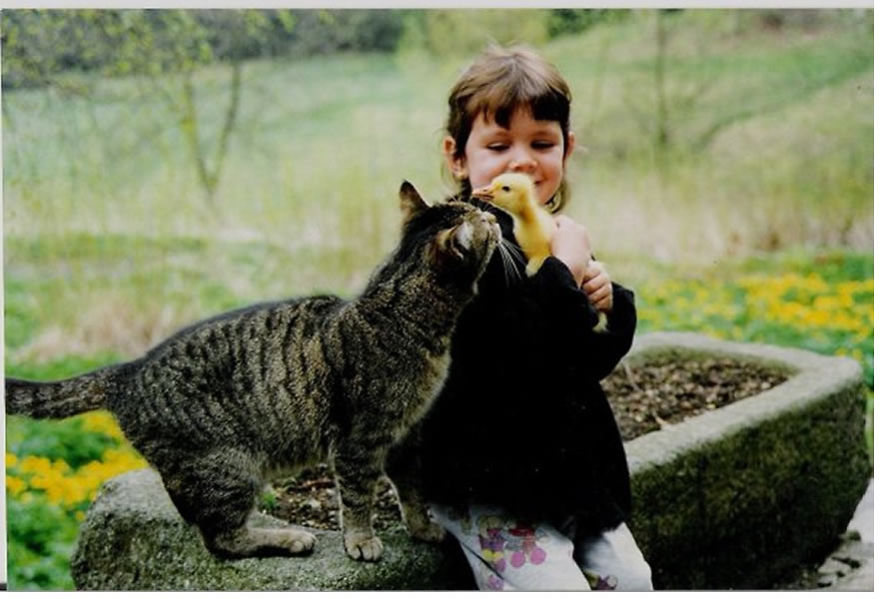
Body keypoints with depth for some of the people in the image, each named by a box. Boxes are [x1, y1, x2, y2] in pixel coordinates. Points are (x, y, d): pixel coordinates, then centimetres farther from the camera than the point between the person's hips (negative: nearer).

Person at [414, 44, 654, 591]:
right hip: (483, 483, -7)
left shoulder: (560, 240, 7)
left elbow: (601, 358, 13)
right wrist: (564, 274, -23)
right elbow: (512, 364, -30)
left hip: (569, 468, 8)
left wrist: (606, 298, -6)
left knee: (630, 579, 5)